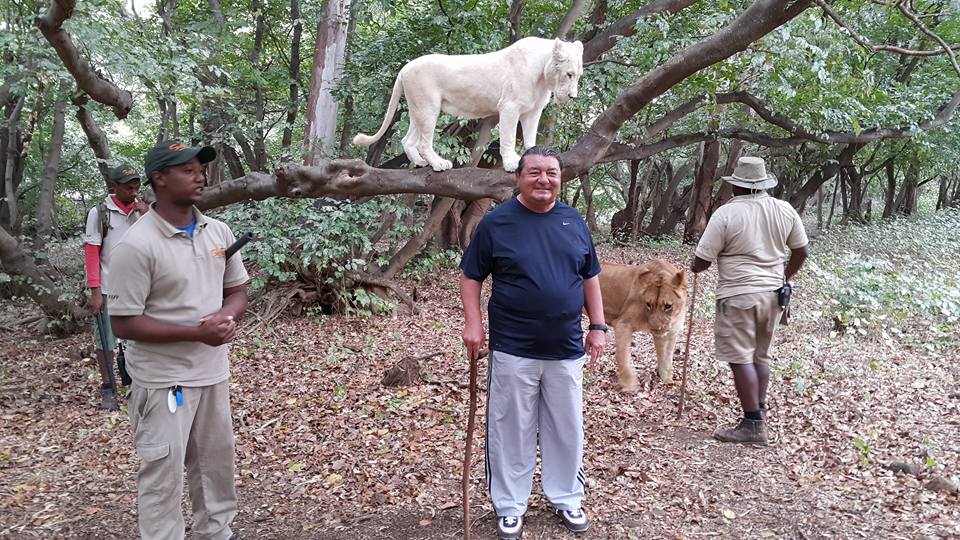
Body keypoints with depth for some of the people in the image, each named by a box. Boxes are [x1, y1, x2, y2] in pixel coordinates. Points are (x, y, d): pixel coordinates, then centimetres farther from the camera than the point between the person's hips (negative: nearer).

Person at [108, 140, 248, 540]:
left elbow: (237, 291, 11)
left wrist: (224, 317, -12)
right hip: (163, 380, -6)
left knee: (216, 463, 19)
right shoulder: (137, 245, -18)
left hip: (213, 372, 6)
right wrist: (196, 333, -24)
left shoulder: (218, 232, 1)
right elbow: (124, 324, -17)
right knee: (163, 473, 5)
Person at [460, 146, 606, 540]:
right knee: (512, 431, 7)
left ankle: (566, 499, 32)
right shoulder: (496, 222, -5)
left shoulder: (574, 222, 6)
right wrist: (473, 323, -10)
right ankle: (510, 507, 23)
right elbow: (470, 276, 0)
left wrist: (598, 326, 8)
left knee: (567, 430, 14)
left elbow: (590, 278, 13)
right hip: (513, 351, -3)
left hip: (566, 349, 3)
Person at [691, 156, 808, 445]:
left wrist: (694, 267, 11)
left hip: (738, 295, -6)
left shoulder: (726, 213, -14)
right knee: (761, 356, 18)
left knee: (741, 359, 0)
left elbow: (701, 261, -13)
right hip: (772, 294, 7)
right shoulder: (785, 210, 3)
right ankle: (758, 414, 26)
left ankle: (753, 425, 2)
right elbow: (800, 252, 13)